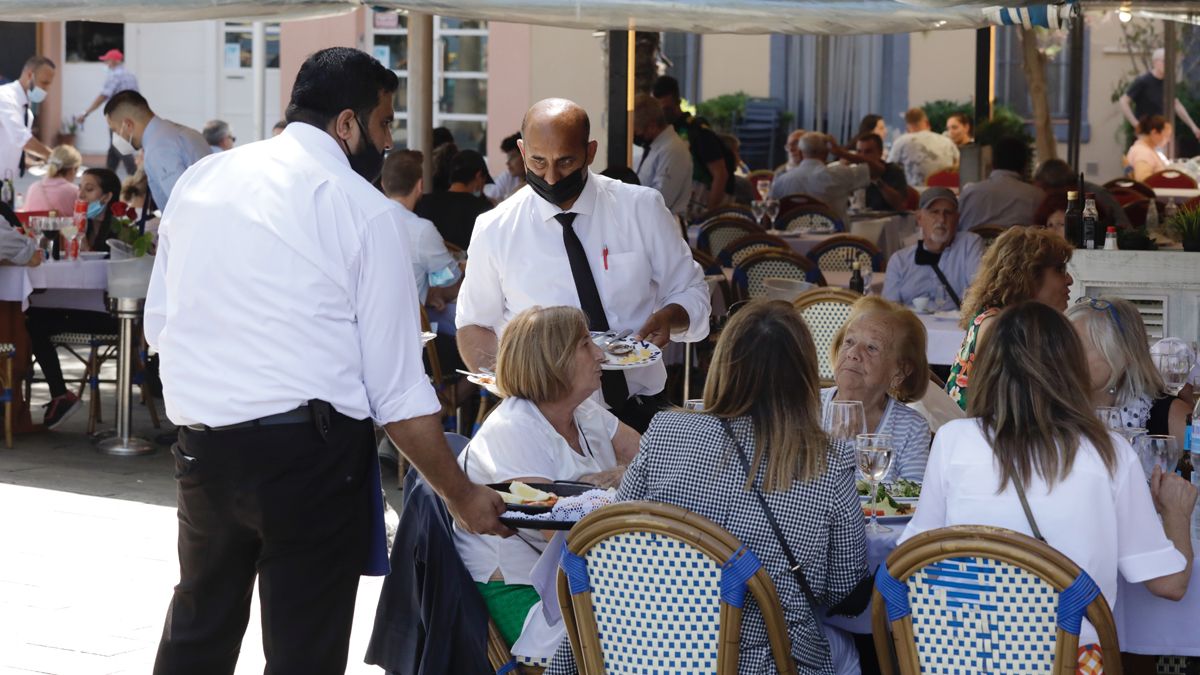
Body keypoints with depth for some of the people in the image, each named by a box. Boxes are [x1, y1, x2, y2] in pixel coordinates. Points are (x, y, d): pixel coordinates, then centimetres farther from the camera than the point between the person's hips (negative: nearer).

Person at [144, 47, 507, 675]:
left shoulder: (200, 180, 9)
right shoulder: (365, 210, -6)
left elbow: (157, 325, 14)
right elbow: (398, 387, -6)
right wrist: (462, 495, 2)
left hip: (199, 443, 5)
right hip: (309, 451, -5)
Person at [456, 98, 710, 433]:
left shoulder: (643, 208, 3)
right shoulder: (495, 230, 3)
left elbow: (691, 293, 12)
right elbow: (473, 325, 13)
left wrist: (670, 317, -12)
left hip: (639, 414, 0)